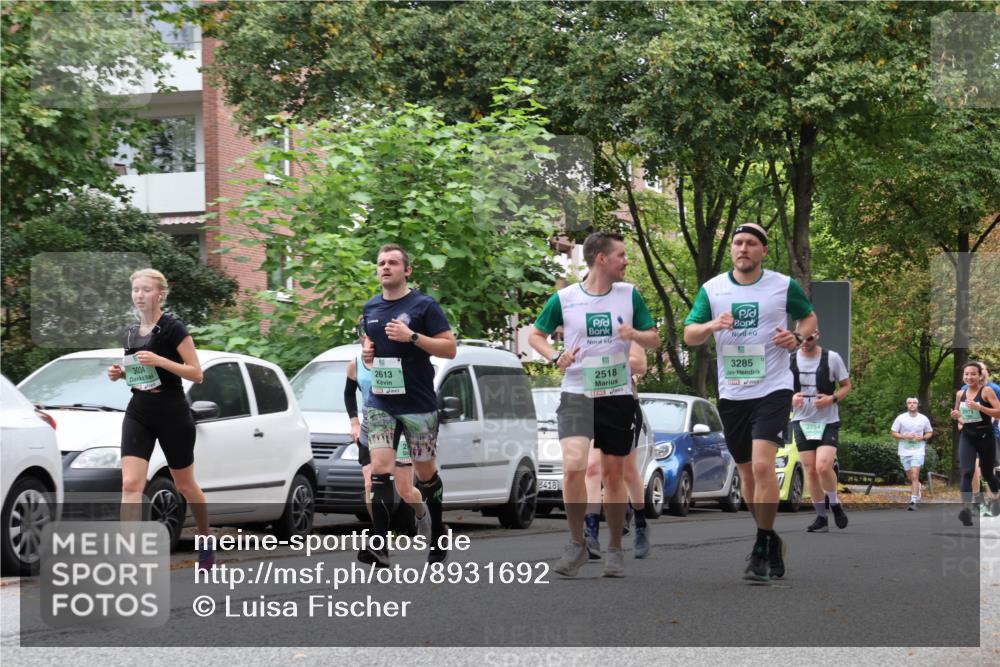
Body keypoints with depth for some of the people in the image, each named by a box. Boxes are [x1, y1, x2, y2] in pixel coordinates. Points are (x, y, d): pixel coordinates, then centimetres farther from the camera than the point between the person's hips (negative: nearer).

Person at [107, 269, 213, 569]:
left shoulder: (173, 329, -10)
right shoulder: (130, 333, 9)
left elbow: (196, 374, -13)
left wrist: (159, 361, -25)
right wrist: (120, 373, 1)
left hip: (172, 413, -5)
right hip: (138, 412, 5)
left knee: (184, 485, 11)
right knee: (131, 484, -12)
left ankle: (206, 542, 35)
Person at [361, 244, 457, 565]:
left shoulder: (424, 305, -5)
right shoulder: (371, 308, 10)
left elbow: (450, 348, -8)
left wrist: (412, 337, -19)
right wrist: (366, 352, 4)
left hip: (418, 404, -3)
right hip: (380, 403, 3)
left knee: (426, 473, 8)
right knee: (380, 470, -12)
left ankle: (438, 537, 29)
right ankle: (381, 546, -16)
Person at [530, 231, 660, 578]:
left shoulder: (629, 294, 2)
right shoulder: (564, 298, -3)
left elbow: (654, 338, 8)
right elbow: (535, 334, 10)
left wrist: (635, 334, -14)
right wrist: (555, 357, -9)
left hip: (618, 396, 2)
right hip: (576, 394, -2)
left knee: (614, 474, 7)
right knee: (574, 466, -20)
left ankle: (615, 549, 23)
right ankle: (576, 543, -4)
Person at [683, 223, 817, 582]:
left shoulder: (784, 286, -1)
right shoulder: (712, 288, 4)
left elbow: (810, 317, 13)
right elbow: (689, 335, 1)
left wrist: (797, 337, -8)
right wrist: (712, 325, -20)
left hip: (772, 389, -4)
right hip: (731, 393, 4)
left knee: (762, 465, -19)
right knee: (747, 472, 11)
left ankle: (761, 551, -11)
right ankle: (771, 541, 28)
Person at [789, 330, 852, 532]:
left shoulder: (832, 358, -3)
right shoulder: (790, 360, 4)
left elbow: (846, 386, 4)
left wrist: (832, 399, -15)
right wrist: (791, 398, -9)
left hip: (827, 421, -3)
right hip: (802, 421, 3)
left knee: (823, 466, -18)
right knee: (810, 470, 0)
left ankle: (834, 502, 9)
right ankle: (821, 517, 11)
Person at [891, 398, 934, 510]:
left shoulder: (924, 419, 2)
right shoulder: (901, 418, 0)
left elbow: (930, 433, 14)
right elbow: (894, 433, 2)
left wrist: (922, 437, -7)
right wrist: (905, 436, -14)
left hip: (918, 451, -2)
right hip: (904, 451, 2)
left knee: (914, 477, -15)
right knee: (910, 478, 13)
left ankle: (913, 501, -18)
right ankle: (918, 486, 45)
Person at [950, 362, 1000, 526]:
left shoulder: (987, 391, -10)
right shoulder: (960, 394, 4)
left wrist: (979, 407, -28)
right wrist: (955, 415, -1)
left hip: (985, 437, -3)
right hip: (967, 437, 3)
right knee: (966, 472, -16)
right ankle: (967, 509, -24)